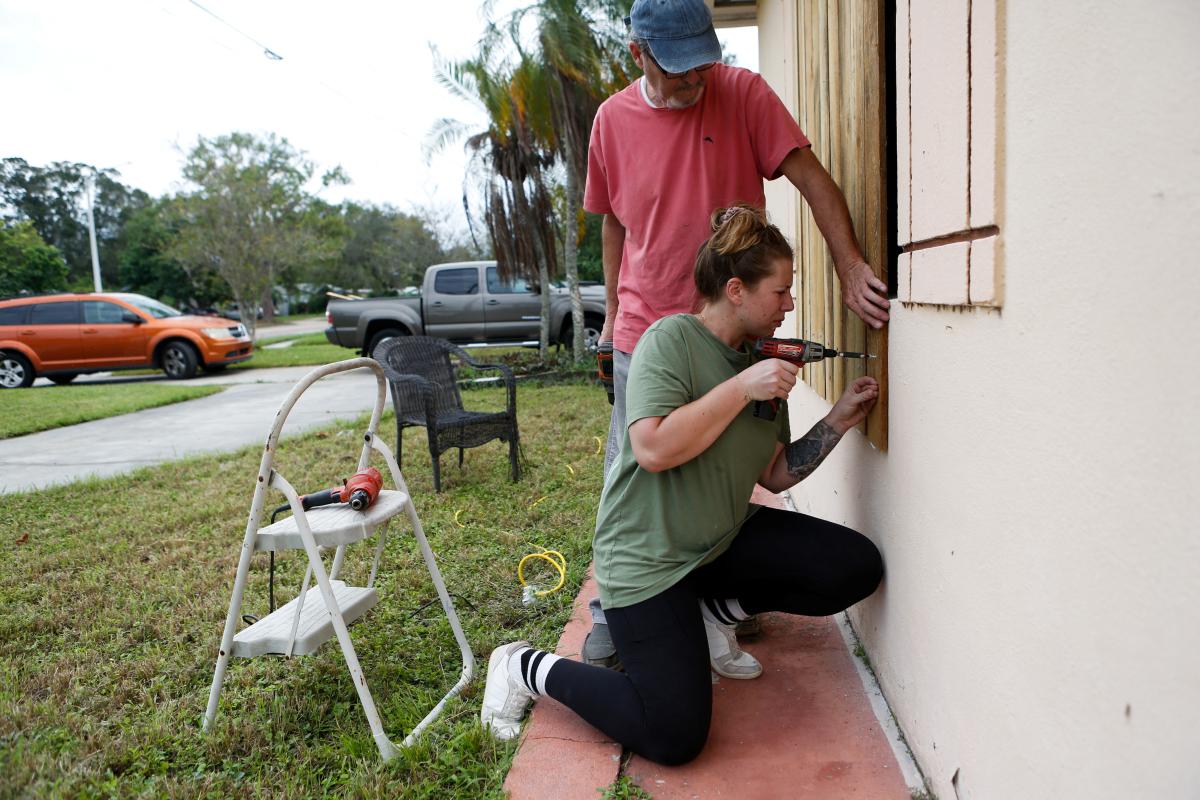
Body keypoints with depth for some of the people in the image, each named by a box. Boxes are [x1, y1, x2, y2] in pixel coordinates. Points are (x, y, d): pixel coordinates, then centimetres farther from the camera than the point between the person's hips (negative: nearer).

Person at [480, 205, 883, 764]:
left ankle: (713, 607, 14)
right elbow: (654, 448, -29)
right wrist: (741, 389, -24)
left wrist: (837, 421, -1)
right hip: (648, 556, -8)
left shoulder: (762, 364, 7)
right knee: (674, 737, -14)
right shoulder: (673, 339, -16)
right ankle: (526, 667, 7)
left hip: (726, 539, 8)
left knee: (858, 567, -5)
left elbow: (775, 474, 10)